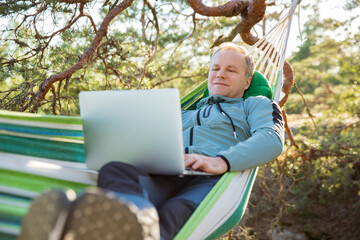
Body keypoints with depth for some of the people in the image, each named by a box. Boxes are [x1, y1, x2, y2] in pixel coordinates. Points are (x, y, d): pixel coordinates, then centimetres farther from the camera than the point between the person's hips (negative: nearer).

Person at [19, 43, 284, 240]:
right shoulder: (186, 112, 41)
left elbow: (272, 140, 5)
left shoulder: (257, 105, 28)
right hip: (162, 179, 4)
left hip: (210, 181, -3)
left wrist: (222, 161, -15)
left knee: (177, 213, -41)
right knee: (113, 170, -33)